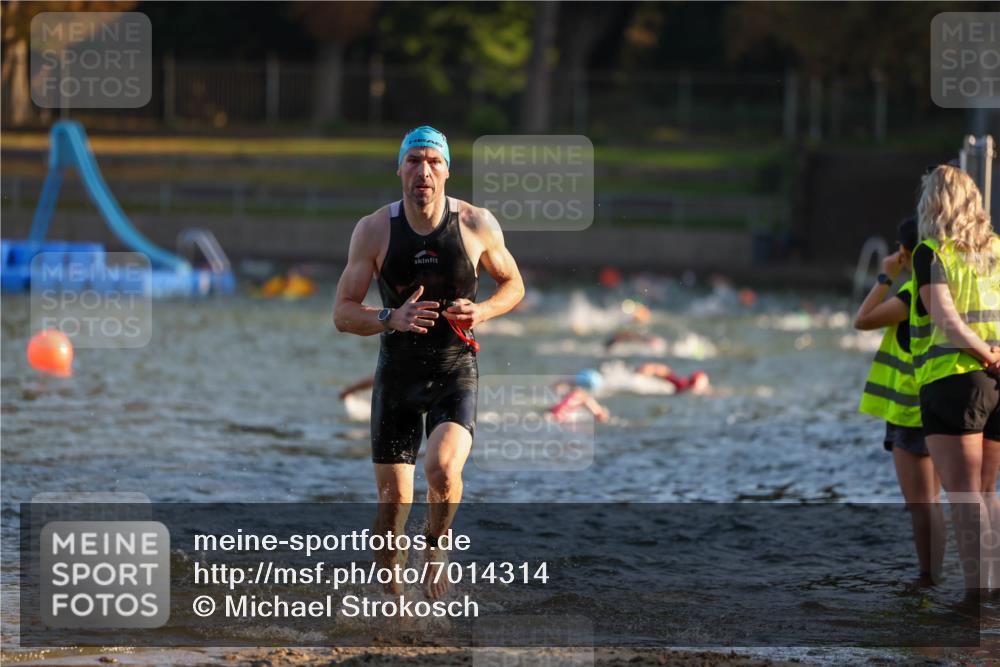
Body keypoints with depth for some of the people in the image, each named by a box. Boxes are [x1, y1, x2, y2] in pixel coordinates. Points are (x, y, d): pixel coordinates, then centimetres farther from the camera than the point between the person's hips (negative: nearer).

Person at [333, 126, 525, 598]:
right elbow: (343, 313, -4)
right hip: (397, 372, 1)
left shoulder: (477, 224, -5)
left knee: (443, 468, -27)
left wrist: (483, 311, -11)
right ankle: (393, 598, 21)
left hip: (456, 369, -1)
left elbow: (513, 284, 11)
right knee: (393, 498, 1)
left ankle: (436, 544, 3)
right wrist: (391, 319, -23)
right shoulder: (374, 231, -6)